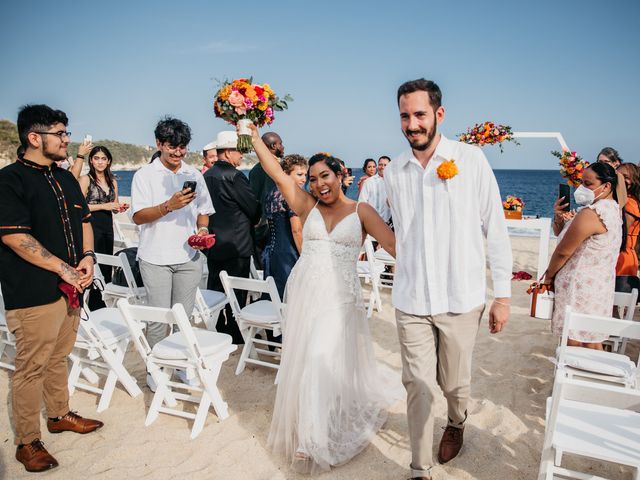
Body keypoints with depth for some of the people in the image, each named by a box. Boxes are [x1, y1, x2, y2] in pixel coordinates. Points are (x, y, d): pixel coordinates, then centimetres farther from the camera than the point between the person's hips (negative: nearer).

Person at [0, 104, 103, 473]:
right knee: (31, 368, 3)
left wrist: (88, 257, 0)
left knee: (59, 358, 20)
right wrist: (65, 269, -17)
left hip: (70, 288, 7)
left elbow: (83, 220, 18)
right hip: (33, 294, -7)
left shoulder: (66, 178, 13)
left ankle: (60, 415, 37)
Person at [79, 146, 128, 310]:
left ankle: (101, 304, 18)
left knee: (107, 265, 8)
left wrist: (120, 208, 0)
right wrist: (103, 206, -15)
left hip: (108, 226, 6)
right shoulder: (86, 179, -4)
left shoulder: (113, 181, 14)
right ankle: (95, 305, 5)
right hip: (92, 226, -6)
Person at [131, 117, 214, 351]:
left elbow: (203, 211, 16)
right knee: (159, 318, -1)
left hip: (189, 256, 3)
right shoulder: (145, 175, -1)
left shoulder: (194, 174, 11)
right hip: (156, 258, -3)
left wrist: (203, 230, -5)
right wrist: (169, 206, -23)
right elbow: (138, 217, -8)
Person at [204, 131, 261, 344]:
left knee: (215, 289, 16)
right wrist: (252, 222, 8)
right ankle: (235, 335, 13)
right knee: (236, 294, 3)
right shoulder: (234, 176, -17)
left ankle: (214, 332, 28)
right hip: (236, 245, -8)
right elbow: (254, 208, -13)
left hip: (213, 244, 8)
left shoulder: (207, 175, 7)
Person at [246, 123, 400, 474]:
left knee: (329, 363, -6)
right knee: (303, 363, 9)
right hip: (304, 293, 3)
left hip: (340, 298, -3)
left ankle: (324, 438, 15)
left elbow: (394, 244, -9)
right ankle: (308, 433, 32)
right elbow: (276, 172, 0)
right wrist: (254, 136, -5)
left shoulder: (361, 211, 0)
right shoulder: (307, 206, 6)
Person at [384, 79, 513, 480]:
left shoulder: (472, 160, -7)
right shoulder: (394, 171, 3)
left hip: (461, 298, -1)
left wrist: (502, 295, -4)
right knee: (418, 385, 6)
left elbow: (495, 230, -4)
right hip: (410, 300, 2)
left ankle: (456, 423, 49)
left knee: (454, 381, 15)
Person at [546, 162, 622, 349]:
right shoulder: (612, 209, 12)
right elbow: (563, 235, 12)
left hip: (579, 287, -10)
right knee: (592, 343, 16)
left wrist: (548, 275, -2)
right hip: (599, 285, 10)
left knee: (574, 343, -1)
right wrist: (559, 217, -7)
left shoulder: (591, 213, -22)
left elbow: (563, 251, -17)